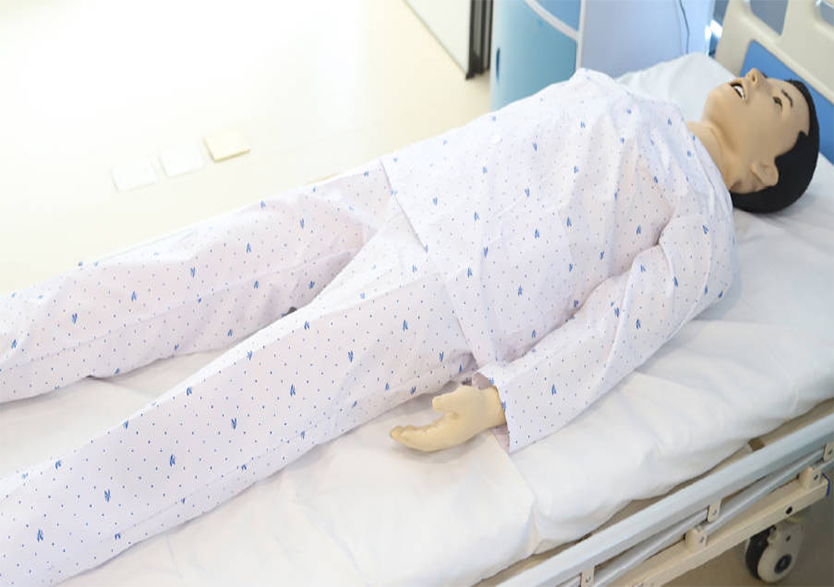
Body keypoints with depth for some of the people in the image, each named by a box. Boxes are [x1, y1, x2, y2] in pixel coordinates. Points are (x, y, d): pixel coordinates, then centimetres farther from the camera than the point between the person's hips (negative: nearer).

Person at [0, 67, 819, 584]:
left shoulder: (705, 230, 6)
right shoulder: (605, 88, 27)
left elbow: (613, 327, -7)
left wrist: (496, 404, -21)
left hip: (448, 296, -6)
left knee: (198, 426, -18)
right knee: (168, 280, -9)